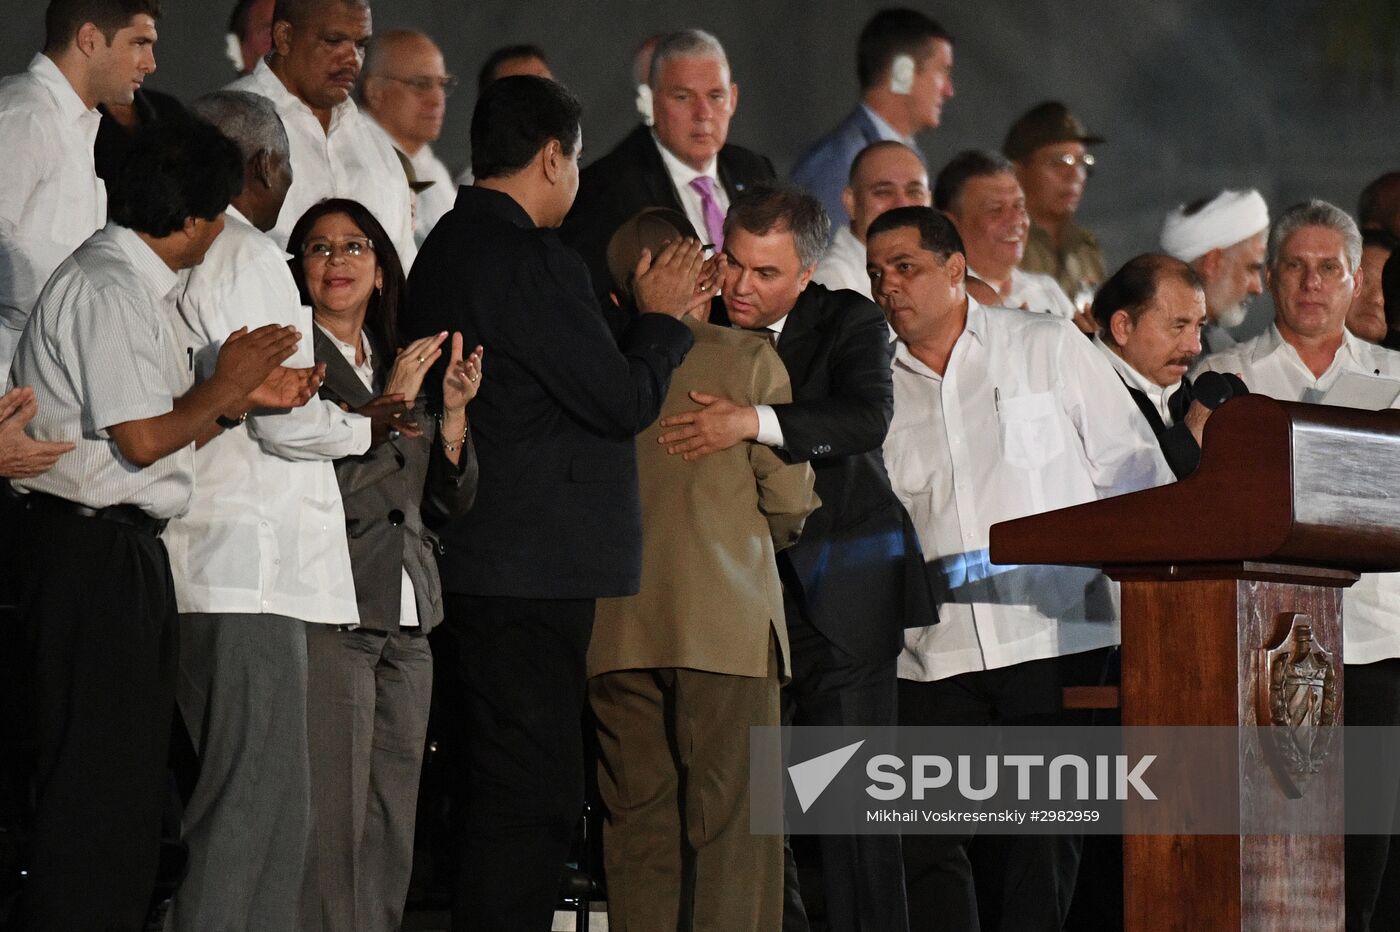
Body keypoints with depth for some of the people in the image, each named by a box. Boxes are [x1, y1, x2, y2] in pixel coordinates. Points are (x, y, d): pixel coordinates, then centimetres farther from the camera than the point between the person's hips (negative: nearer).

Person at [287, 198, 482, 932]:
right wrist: (391, 403, -12)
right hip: (331, 616, -7)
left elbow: (450, 502, 16)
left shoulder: (399, 365, 20)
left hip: (407, 623, 7)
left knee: (391, 836, 6)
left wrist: (454, 411, 1)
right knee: (331, 830, -12)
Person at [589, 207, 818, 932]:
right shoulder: (748, 361, -5)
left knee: (637, 823, 7)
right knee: (730, 822, -1)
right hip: (727, 623, -3)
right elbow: (790, 498, -4)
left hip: (616, 626, 3)